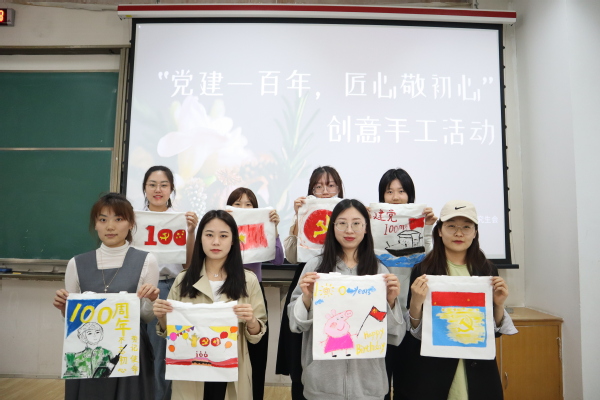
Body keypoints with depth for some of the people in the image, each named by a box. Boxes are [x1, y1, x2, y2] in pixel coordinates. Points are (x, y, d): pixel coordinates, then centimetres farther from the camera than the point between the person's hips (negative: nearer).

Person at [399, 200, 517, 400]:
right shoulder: (422, 270, -9)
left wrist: (499, 305, -12)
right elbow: (413, 331, -7)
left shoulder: (488, 270, 0)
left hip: (478, 371, 3)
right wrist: (416, 303, -24)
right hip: (431, 370, -2)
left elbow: (495, 330, 5)